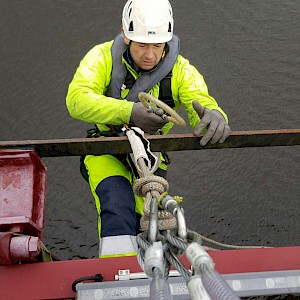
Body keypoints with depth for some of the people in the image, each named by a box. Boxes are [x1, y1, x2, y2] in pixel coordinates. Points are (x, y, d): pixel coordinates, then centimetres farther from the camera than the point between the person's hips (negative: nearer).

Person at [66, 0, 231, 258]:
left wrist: (214, 117, -51)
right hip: (107, 152, -2)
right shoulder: (103, 57, -16)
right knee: (118, 208, -29)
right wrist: (129, 111, -47)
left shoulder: (181, 70, -12)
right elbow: (77, 99, -31)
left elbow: (203, 105, -24)